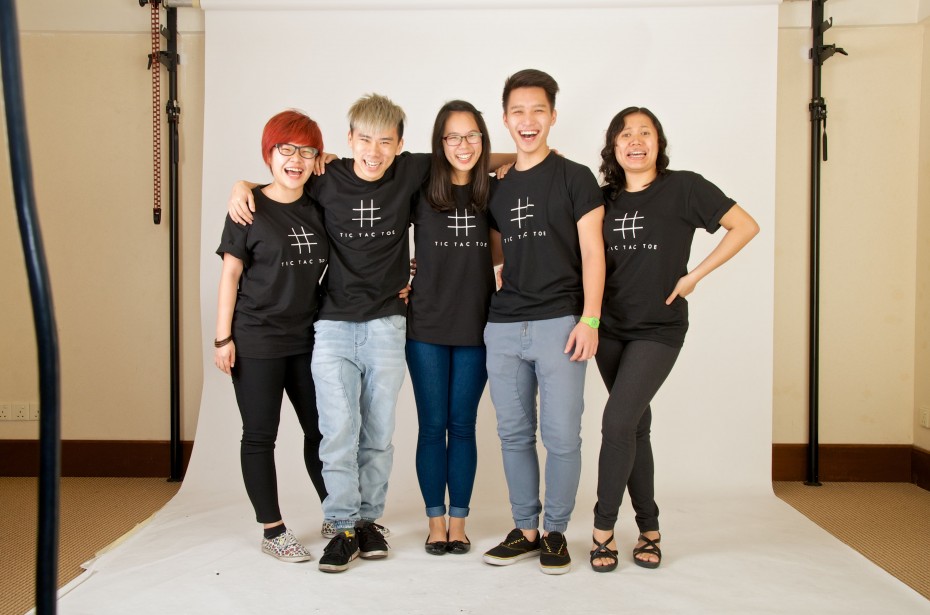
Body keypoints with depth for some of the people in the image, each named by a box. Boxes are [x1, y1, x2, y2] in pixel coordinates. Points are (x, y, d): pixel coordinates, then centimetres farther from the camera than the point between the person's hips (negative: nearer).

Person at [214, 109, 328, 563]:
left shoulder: (318, 208, 6)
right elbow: (230, 275, -5)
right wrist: (222, 338, -8)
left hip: (308, 339, 4)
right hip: (256, 342, -4)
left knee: (322, 429, 11)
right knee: (260, 436, 5)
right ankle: (272, 530, 18)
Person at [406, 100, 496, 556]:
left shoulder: (494, 193, 2)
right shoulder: (420, 191, -1)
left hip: (475, 328, 1)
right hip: (426, 326, -1)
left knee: (462, 426, 8)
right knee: (432, 425, 5)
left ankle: (458, 521, 19)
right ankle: (435, 521, 17)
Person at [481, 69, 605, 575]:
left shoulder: (574, 177, 2)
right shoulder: (497, 188, 16)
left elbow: (592, 253, -3)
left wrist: (589, 319, -12)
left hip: (559, 323, -4)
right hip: (503, 325, 5)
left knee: (561, 435, -1)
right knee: (514, 434, 9)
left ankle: (556, 532, 16)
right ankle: (525, 530, 22)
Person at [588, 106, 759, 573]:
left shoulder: (683, 187, -5)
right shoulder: (605, 199, 7)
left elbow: (746, 226, -6)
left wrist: (694, 275, -10)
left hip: (658, 328, -4)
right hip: (610, 328, 4)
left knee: (617, 421, -16)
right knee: (635, 425, 10)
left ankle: (603, 528, -1)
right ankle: (649, 528, 22)